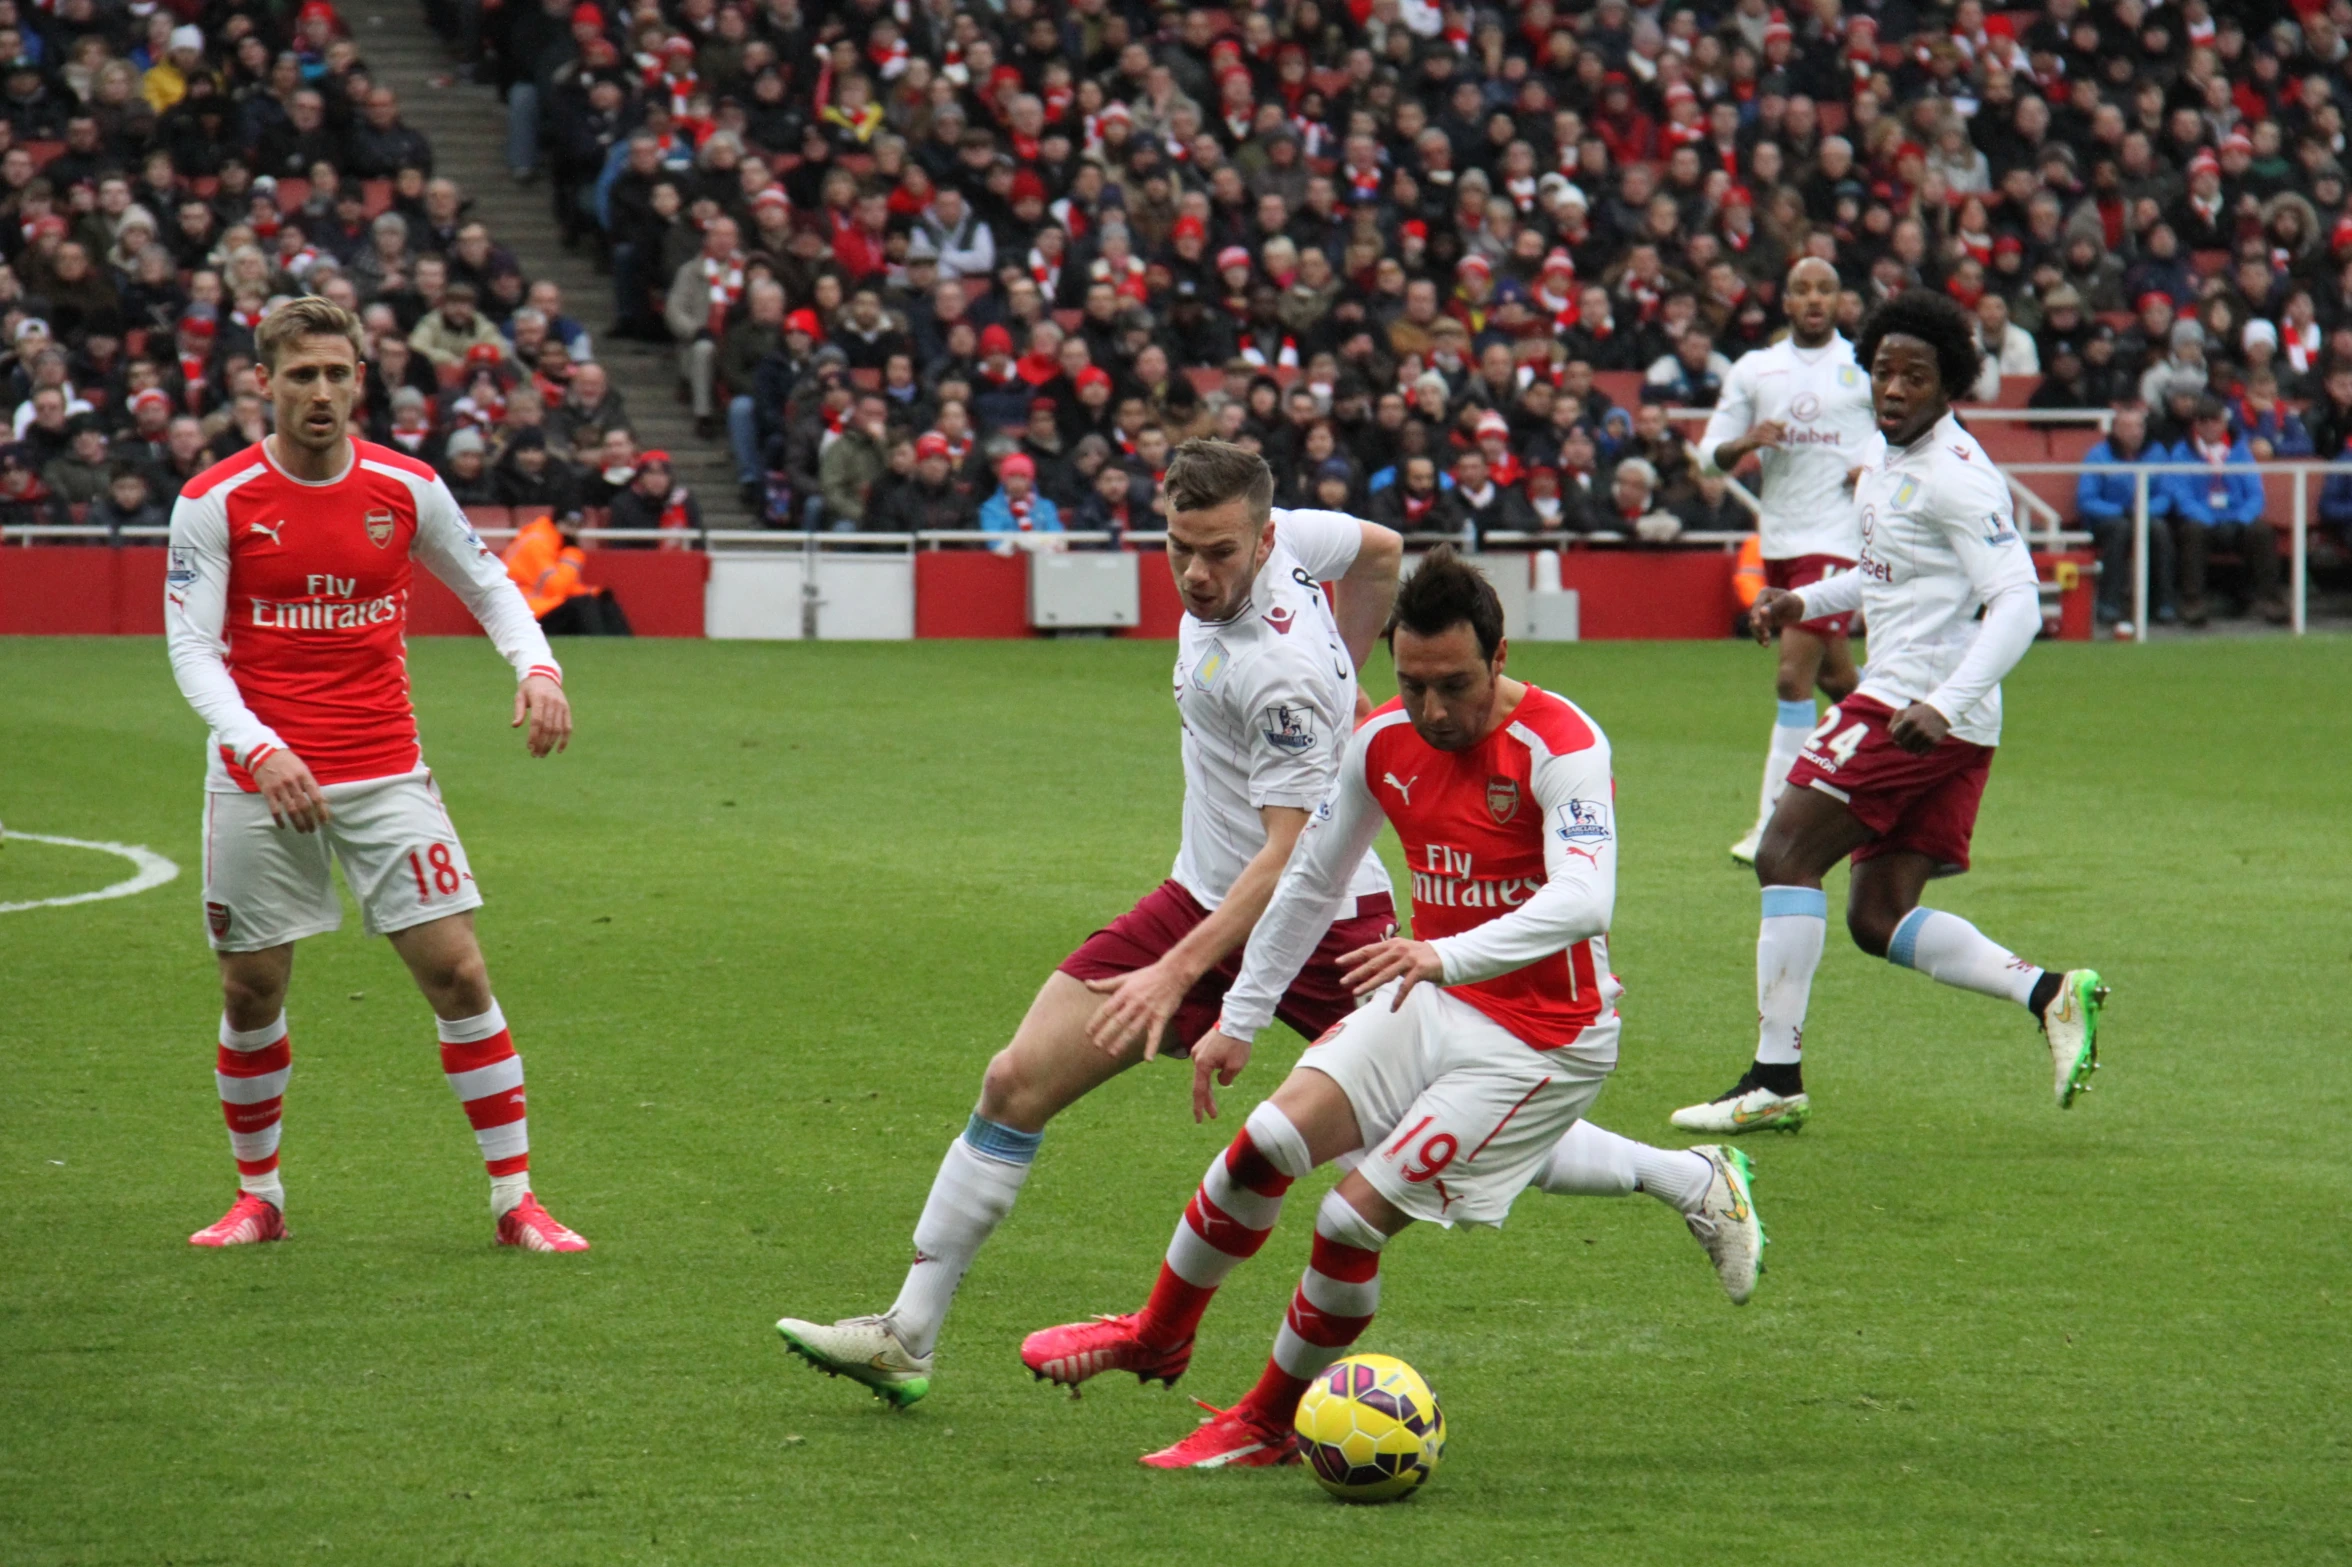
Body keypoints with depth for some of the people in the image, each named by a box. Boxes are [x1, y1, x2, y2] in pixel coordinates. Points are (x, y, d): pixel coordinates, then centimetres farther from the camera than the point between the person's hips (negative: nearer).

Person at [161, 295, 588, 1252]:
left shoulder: (406, 489, 1)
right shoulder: (214, 502, -5)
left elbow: (488, 586, 15)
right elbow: (191, 646, -8)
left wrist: (537, 669, -6)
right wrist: (260, 750, -23)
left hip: (385, 775, 1)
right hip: (259, 777, -1)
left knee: (458, 972, -6)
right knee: (252, 994, 5)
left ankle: (515, 1199, 1)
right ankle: (258, 1195, 24)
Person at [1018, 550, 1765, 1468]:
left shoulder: (1560, 746, -22)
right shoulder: (1384, 742, -2)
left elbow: (1583, 901, -37)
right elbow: (1310, 883, 12)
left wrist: (1448, 955, -51)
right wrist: (1239, 1020, 14)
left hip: (1542, 1039, -6)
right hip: (1430, 1006, 6)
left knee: (1351, 1221, -13)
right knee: (1265, 1144, -9)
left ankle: (1269, 1423, 10)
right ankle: (1158, 1336, 16)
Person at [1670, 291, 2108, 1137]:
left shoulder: (1956, 477, -15)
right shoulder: (1885, 457, 14)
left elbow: (2017, 604, -21)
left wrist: (1941, 706, -31)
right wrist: (1804, 600, 19)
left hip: (1922, 711, -10)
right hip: (1904, 700, 10)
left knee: (1786, 854, -9)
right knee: (1879, 919, 7)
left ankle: (1775, 1079, -9)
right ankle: (2049, 993, 0)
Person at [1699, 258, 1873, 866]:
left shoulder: (1864, 366, -1)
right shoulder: (1754, 369, 8)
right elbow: (1710, 453, 9)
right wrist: (1743, 442, -13)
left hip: (1836, 538, -5)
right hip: (1778, 540, 5)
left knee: (1793, 677, -14)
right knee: (1833, 678, 15)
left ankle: (1773, 822, -13)